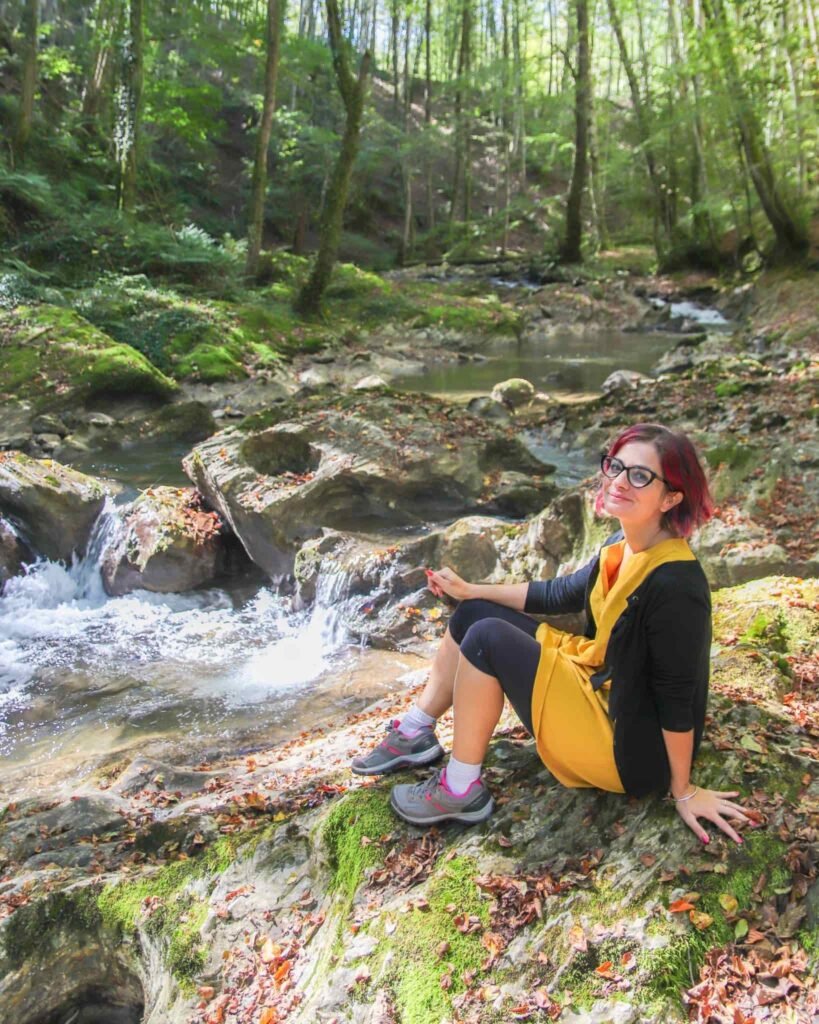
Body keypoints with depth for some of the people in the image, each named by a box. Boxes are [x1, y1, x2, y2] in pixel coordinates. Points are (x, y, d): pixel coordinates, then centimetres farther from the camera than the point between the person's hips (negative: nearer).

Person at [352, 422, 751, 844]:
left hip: (629, 746, -9)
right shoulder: (624, 545, -3)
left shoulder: (674, 586, -30)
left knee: (486, 639, -19)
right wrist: (471, 590, 13)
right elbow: (563, 594, 12)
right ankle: (415, 734, 18)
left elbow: (677, 699, -22)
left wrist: (683, 791, -12)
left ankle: (460, 791, -5)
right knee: (473, 614, 7)